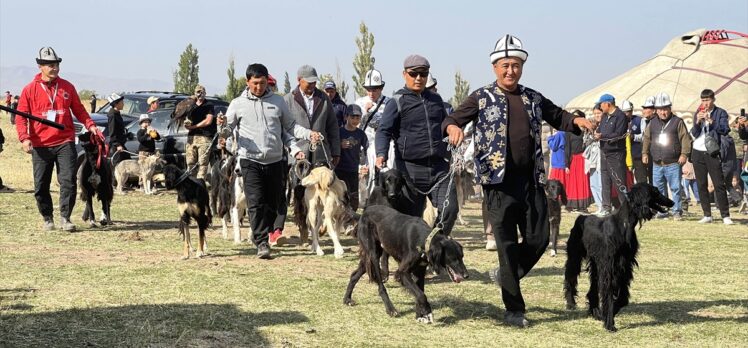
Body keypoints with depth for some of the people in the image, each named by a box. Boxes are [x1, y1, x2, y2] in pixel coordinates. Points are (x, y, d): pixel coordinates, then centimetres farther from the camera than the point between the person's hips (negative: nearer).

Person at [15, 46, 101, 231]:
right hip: (40, 145, 0)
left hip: (65, 143, 0)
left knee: (68, 181, -9)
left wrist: (90, 125, -3)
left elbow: (79, 110, 14)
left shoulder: (67, 87, 8)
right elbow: (21, 116, 0)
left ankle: (65, 217, -1)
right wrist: (24, 138, -14)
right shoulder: (30, 89, 2)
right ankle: (47, 219, 20)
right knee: (41, 186, 4)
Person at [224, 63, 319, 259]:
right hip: (250, 161, -3)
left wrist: (308, 134, 3)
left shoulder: (278, 101, 10)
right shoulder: (238, 104, 4)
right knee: (256, 203, -12)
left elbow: (289, 126, 16)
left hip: (275, 161, 3)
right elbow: (227, 128, 6)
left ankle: (259, 235, 24)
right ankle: (262, 243, -13)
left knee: (273, 204, 8)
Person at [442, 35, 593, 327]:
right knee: (507, 244, -2)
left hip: (531, 180, 4)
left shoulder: (533, 99, 14)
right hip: (498, 182, -4)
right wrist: (453, 128, -26)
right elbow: (451, 119, -2)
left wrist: (575, 121, 4)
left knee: (539, 238, 3)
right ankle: (513, 310, 6)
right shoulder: (482, 98, 3)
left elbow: (557, 117, 26)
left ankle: (505, 274, 32)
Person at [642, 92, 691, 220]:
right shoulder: (653, 123, 13)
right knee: (658, 189, 8)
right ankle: (662, 211, 17)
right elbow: (646, 139, 18)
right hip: (657, 164, 4)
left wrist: (684, 154, -13)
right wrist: (645, 153, 8)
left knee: (675, 188, -4)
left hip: (673, 164, -4)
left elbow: (685, 138, -5)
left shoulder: (678, 122, 0)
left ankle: (677, 211, 3)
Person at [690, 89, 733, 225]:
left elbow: (724, 130, -10)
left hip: (712, 152, -4)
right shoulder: (698, 113, 11)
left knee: (719, 184, -8)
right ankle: (707, 215, 10)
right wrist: (698, 121, -12)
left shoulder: (720, 113, 1)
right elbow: (694, 133, 5)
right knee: (701, 185, 5)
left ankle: (725, 216, -8)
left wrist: (710, 121, -21)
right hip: (698, 152, 4)